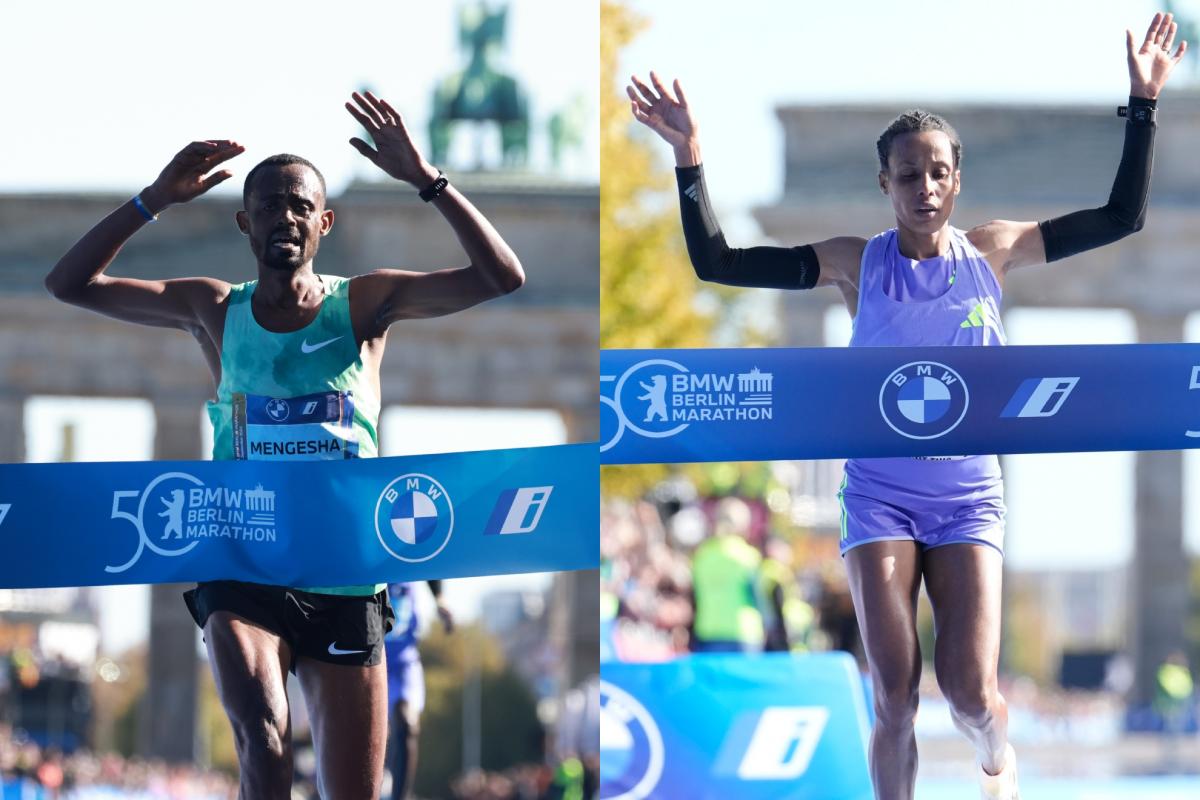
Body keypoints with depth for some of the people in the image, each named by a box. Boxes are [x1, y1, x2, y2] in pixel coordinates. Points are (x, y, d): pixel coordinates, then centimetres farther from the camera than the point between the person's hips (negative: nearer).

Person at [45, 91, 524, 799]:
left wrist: (425, 178, -18)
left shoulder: (363, 305, 1)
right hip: (242, 575, -1)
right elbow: (71, 283, 2)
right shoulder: (216, 310, 5)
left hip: (346, 582, 1)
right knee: (263, 740, -29)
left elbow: (503, 278, -10)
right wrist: (156, 200, -9)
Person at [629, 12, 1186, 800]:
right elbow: (717, 262, -6)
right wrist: (690, 157, -15)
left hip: (969, 495, 0)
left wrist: (1143, 105, -5)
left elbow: (1121, 218, 1)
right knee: (895, 698, -9)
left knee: (971, 690, -9)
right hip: (881, 491, 0)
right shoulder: (855, 263, -3)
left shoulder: (992, 252, 0)